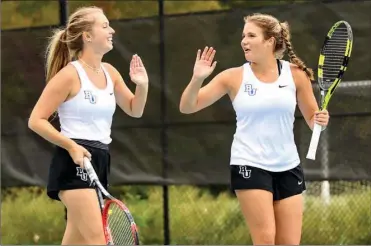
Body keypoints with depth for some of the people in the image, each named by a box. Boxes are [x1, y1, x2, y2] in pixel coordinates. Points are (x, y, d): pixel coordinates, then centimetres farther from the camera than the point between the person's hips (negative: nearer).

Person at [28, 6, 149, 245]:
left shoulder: (109, 72, 11)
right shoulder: (69, 74, -11)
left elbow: (135, 110, 22)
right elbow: (36, 120, -11)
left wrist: (142, 85, 1)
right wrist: (71, 146, -21)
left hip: (99, 160, 9)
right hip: (75, 162, -8)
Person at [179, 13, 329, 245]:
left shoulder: (295, 74, 0)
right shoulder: (234, 77, -3)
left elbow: (312, 118, 9)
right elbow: (187, 107, -2)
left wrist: (320, 120, -14)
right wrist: (197, 79, -20)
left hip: (288, 167, 3)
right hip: (250, 166, -2)